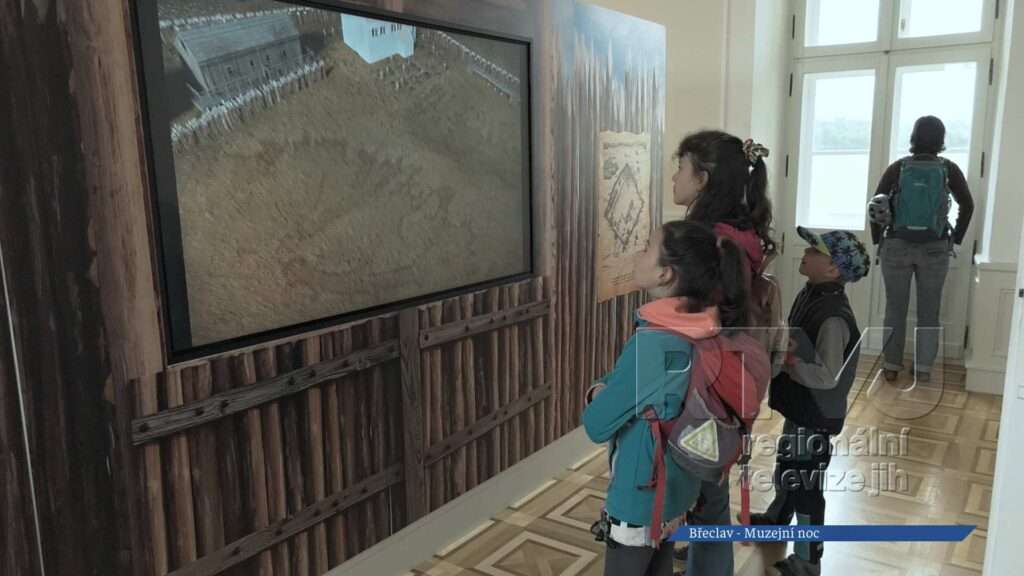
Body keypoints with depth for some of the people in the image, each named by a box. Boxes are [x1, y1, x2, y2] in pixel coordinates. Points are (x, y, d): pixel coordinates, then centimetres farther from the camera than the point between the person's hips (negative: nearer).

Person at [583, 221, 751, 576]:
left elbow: (596, 425, -22)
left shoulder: (651, 342, -31)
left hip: (641, 497, -7)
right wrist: (602, 391, -10)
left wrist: (598, 398, -4)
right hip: (676, 486, 8)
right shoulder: (701, 329, -5)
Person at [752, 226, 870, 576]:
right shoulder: (811, 294, 1)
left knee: (806, 485, 5)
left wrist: (783, 360, -27)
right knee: (788, 466, 29)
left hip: (816, 413, -9)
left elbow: (827, 376, -29)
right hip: (800, 405, 10)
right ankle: (776, 519, 53)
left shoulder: (834, 317, -28)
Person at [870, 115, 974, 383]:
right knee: (929, 310, 9)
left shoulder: (898, 167, -1)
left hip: (896, 246, 0)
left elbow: (876, 204, -4)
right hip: (935, 249, 0)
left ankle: (892, 366, 11)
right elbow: (967, 206, 2)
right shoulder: (949, 169, 1)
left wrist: (878, 241, 5)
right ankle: (923, 367, 13)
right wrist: (956, 241, 11)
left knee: (895, 308, 7)